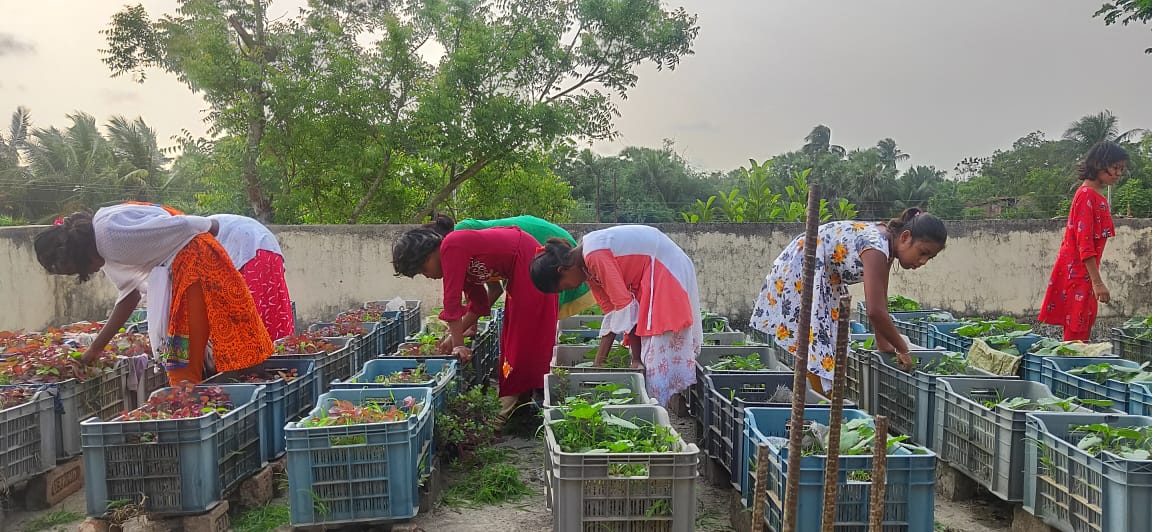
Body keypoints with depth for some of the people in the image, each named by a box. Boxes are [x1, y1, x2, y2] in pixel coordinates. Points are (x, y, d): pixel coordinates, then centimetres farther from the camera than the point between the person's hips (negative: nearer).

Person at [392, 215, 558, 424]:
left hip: (529, 268, -10)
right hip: (522, 275, 10)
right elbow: (479, 305, 15)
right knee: (513, 338, 15)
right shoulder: (462, 257, 13)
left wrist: (458, 344, -12)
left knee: (523, 343, -4)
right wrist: (455, 336, 13)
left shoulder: (451, 246, -15)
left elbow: (452, 301, -17)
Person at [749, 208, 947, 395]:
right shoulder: (876, 247, -30)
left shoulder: (886, 243, -1)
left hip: (824, 279, 10)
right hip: (800, 270, -10)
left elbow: (879, 300, 7)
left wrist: (883, 343, 8)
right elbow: (875, 311, -32)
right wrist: (902, 349, -18)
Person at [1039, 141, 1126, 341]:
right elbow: (1084, 242, -20)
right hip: (1076, 272, -10)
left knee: (1084, 331, 12)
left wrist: (1095, 279, 18)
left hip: (1085, 273, 10)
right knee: (1075, 333, -7)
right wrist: (1097, 282, -22)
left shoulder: (1097, 195, 15)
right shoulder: (1087, 195, -14)